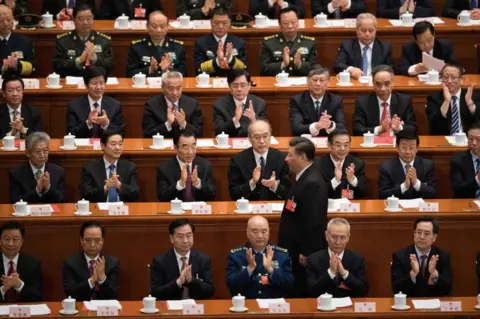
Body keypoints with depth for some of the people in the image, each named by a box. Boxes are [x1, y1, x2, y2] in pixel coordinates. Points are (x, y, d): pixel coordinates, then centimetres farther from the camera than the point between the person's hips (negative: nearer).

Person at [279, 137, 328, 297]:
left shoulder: (312, 183, -23)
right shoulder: (304, 178, 10)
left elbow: (314, 222, -25)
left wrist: (306, 252, -21)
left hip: (304, 252, -10)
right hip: (296, 248, 10)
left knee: (303, 294, -1)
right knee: (297, 292, 16)